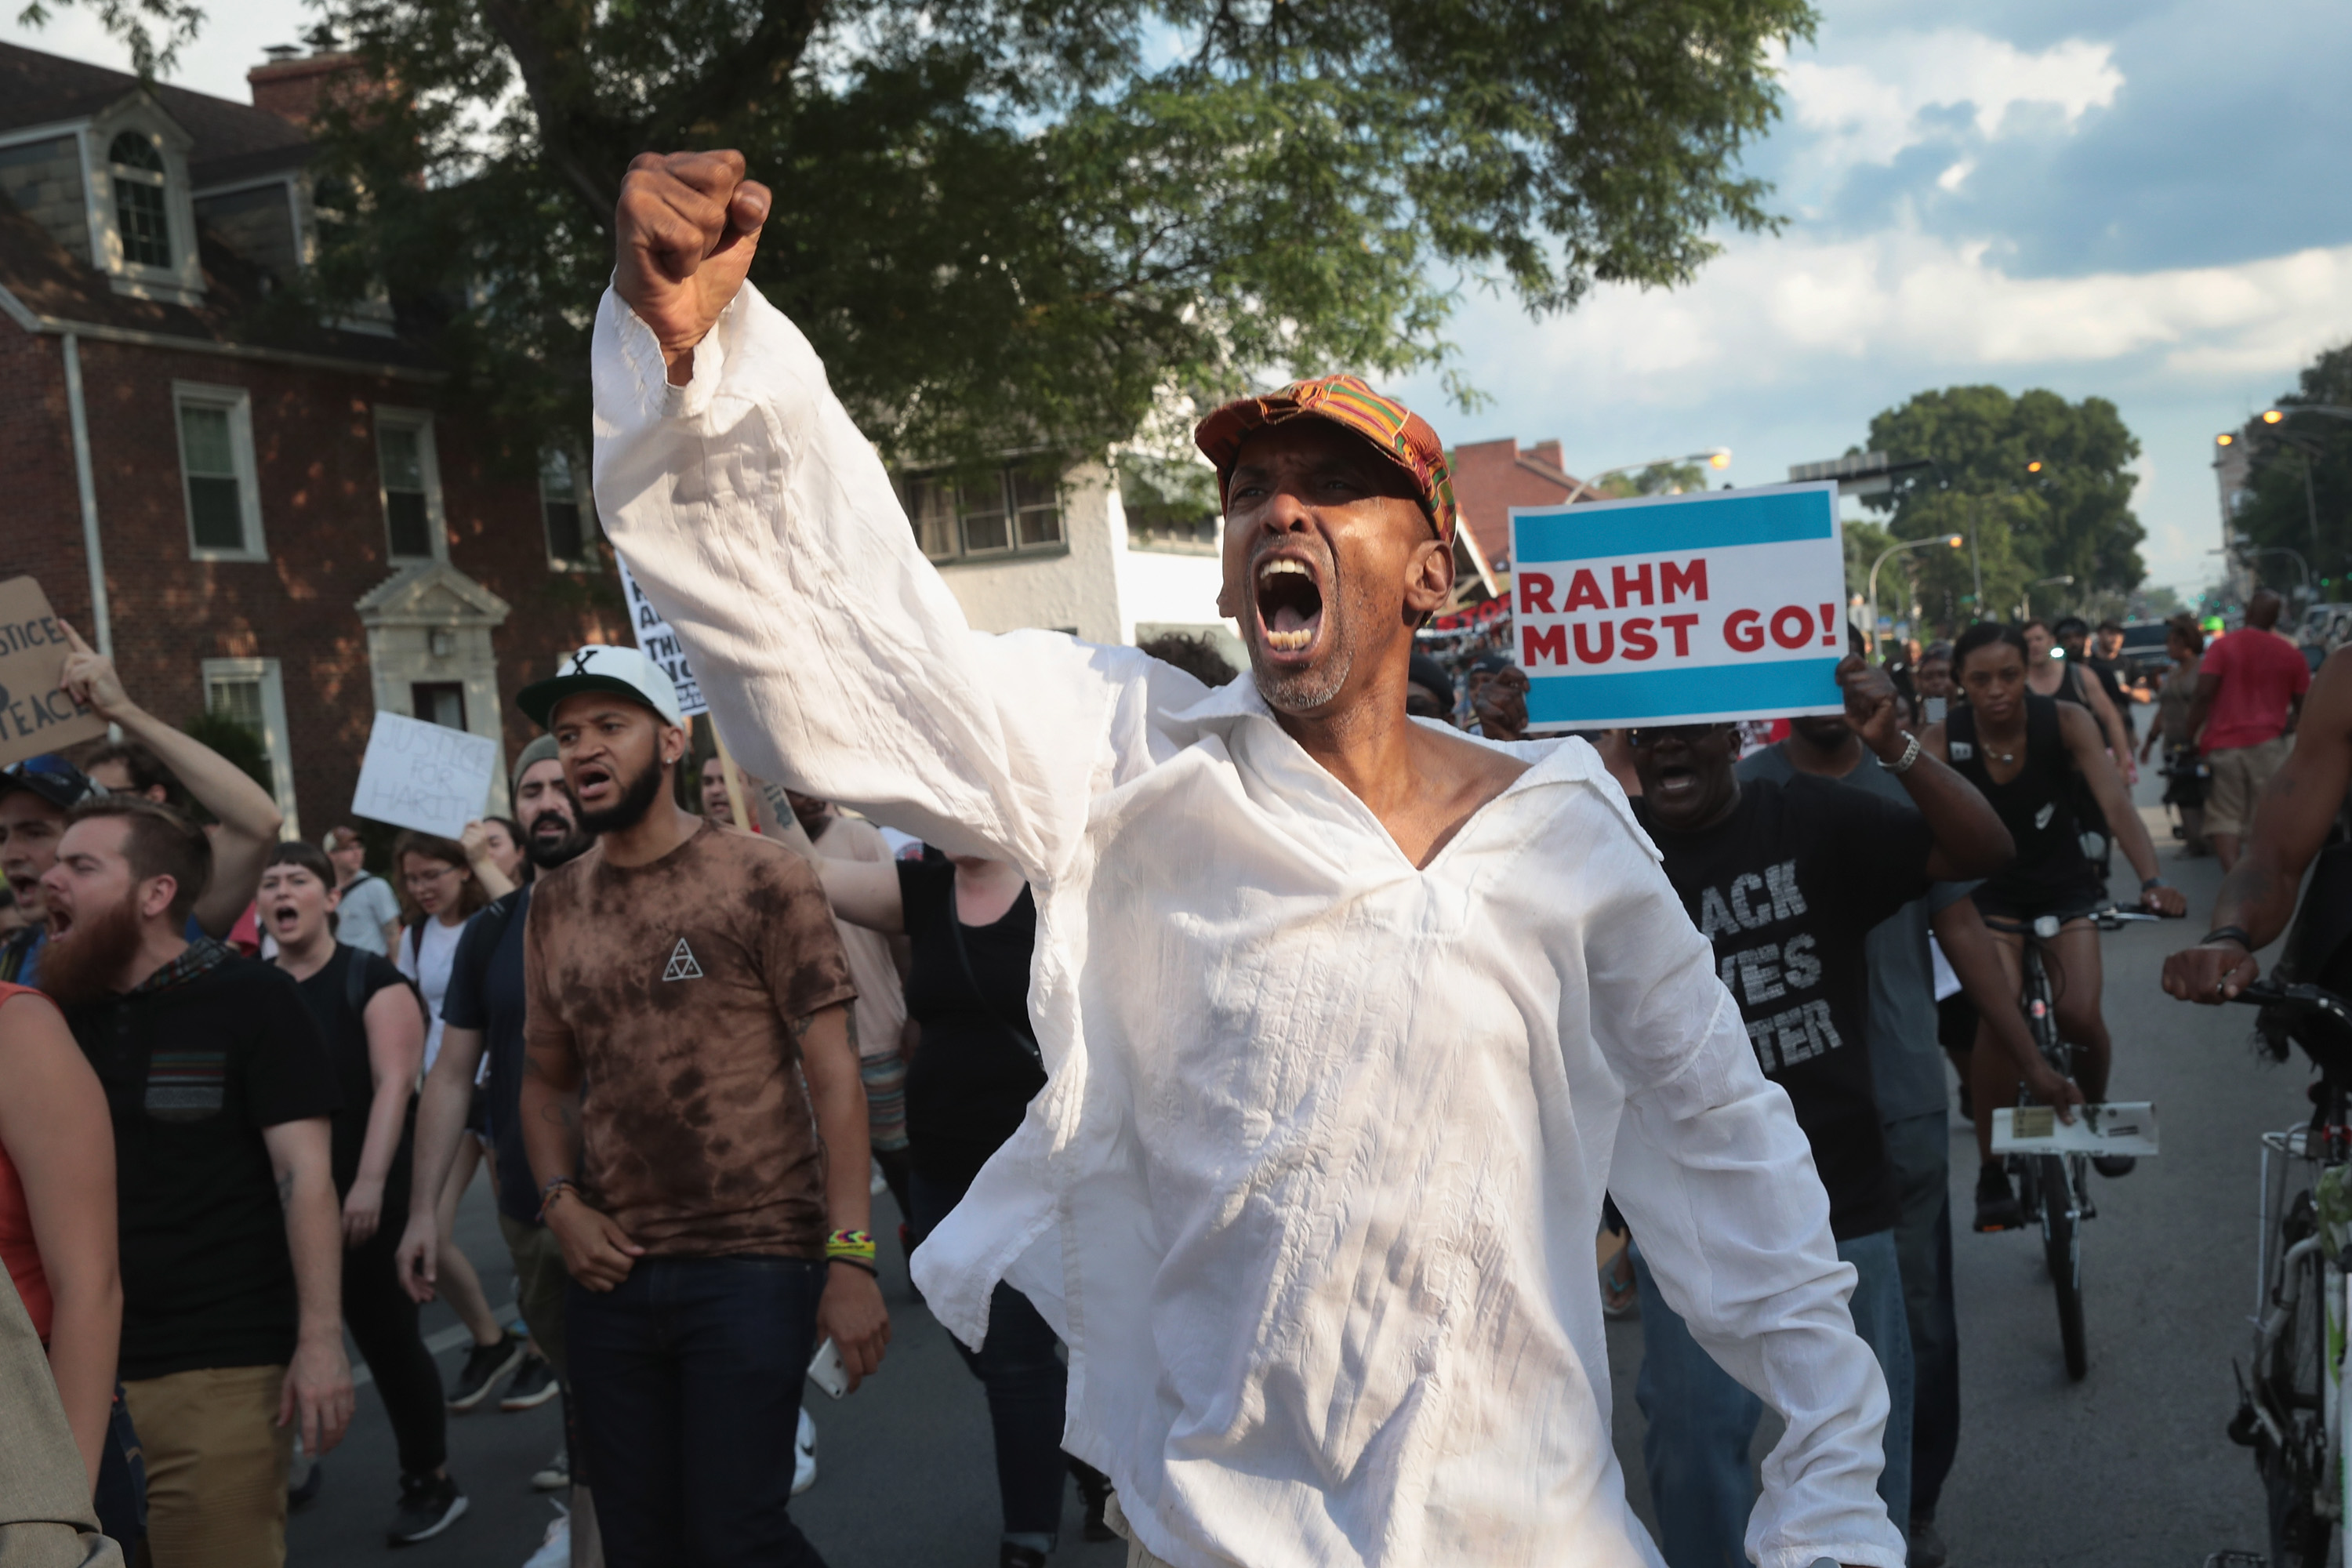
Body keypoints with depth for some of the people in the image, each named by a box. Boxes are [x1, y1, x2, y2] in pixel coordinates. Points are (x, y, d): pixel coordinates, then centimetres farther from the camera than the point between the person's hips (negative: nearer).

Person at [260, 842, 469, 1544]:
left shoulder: (369, 977, -4)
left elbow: (394, 1081, -13)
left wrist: (369, 1182, -22)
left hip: (362, 1198, -4)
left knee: (387, 1337, 3)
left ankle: (431, 1483, 17)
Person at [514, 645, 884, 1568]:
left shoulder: (762, 879, -6)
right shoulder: (554, 908, 9)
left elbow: (831, 1071, -8)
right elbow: (545, 1078, 16)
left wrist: (851, 1257, -15)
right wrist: (562, 1202, -2)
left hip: (753, 1264, -5)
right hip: (612, 1274, 5)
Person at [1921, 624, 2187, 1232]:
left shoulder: (2066, 722, -19)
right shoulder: (1943, 740, -19)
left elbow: (2116, 804, -28)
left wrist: (2152, 880, -43)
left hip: (2065, 888, 1)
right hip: (1992, 895, 0)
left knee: (2080, 1015, -16)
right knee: (1998, 1019, -20)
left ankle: (2094, 1107, 19)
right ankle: (1991, 1173, -6)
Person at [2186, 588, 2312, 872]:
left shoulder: (2223, 646, -1)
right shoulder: (2291, 654, 7)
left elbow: (2203, 694, -12)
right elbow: (2304, 706, 12)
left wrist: (2191, 733, -3)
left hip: (2223, 743, -1)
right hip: (2267, 743, 1)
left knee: (2224, 815, 2)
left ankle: (2232, 874, -16)